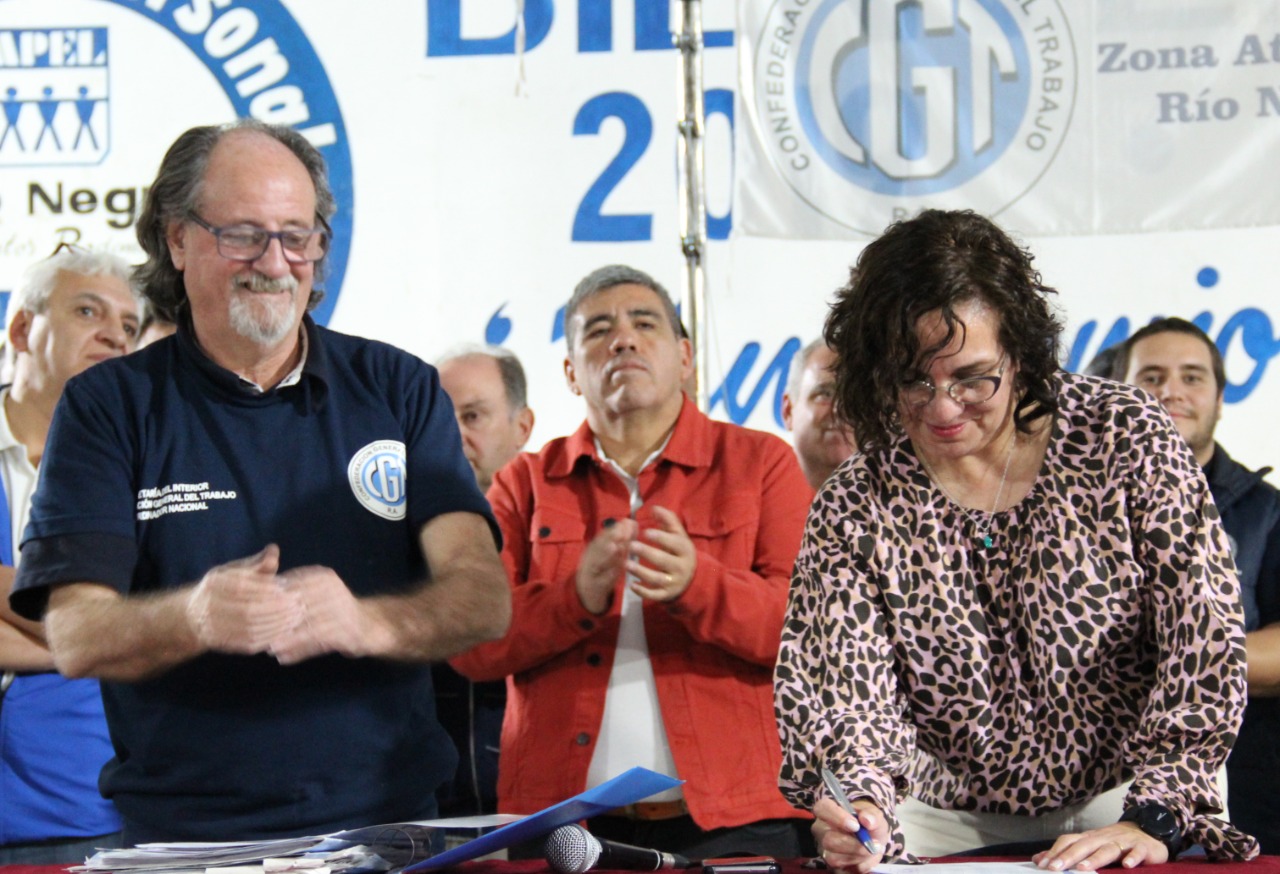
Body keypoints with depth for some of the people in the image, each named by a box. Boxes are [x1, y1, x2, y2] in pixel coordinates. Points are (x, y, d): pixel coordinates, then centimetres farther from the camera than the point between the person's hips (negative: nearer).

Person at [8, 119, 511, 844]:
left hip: (385, 825, 1)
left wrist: (367, 623, -23)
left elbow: (485, 597, -1)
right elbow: (75, 636, -5)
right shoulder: (108, 408, 7)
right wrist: (195, 617, -26)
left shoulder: (400, 390, 11)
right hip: (185, 833, -1)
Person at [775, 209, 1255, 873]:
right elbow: (849, 696, -9)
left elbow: (1205, 641, -9)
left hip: (1115, 798, -1)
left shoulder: (1124, 439, -6)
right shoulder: (854, 509, -2)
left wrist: (1154, 818, -19)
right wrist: (863, 807, -31)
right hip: (948, 820, 1)